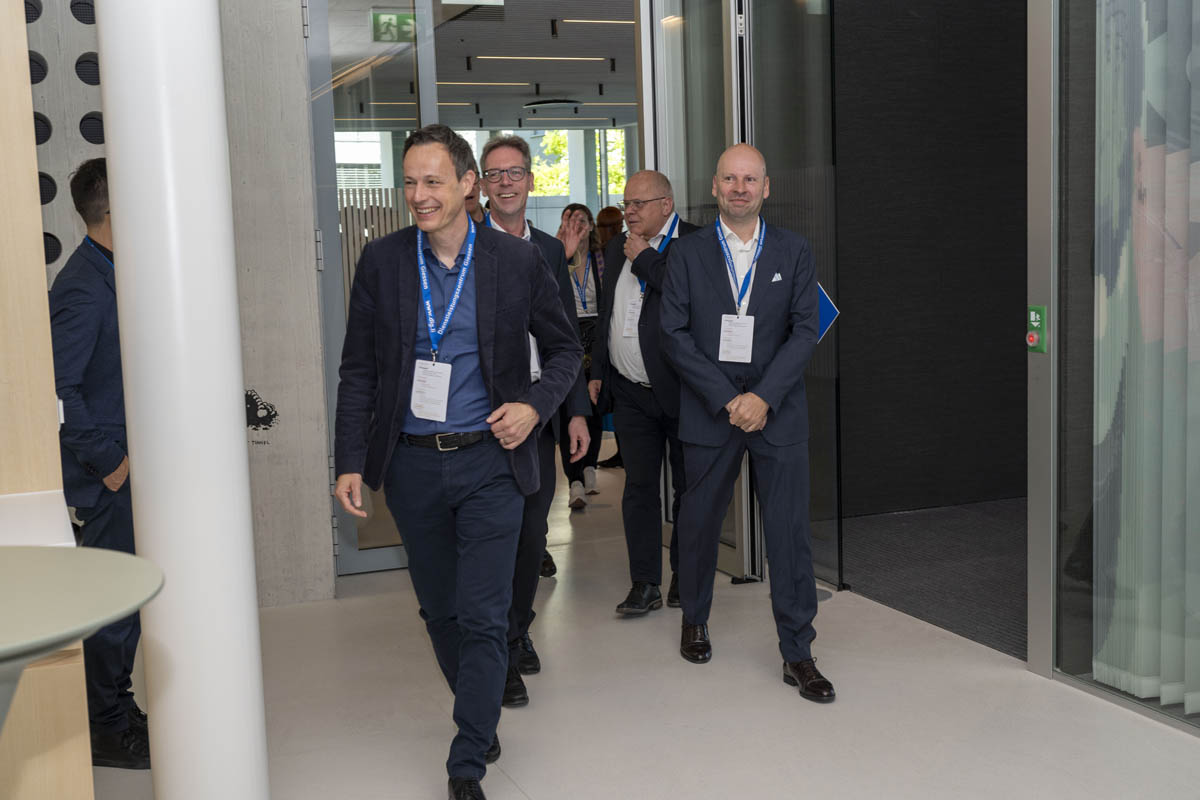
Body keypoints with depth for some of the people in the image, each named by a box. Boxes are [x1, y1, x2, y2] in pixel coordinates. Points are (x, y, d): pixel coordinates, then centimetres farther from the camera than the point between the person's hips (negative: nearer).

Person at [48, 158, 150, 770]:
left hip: (124, 467, 9)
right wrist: (108, 461, -19)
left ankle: (114, 713, 32)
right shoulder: (83, 289, -19)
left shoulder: (110, 276, 11)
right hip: (108, 477, -9)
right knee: (116, 599, 1)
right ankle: (108, 732, 15)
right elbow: (56, 391, -25)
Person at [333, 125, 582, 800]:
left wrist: (536, 406, -10)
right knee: (440, 612, 15)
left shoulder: (518, 261, -4)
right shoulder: (381, 262, 0)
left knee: (484, 617, -4)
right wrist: (351, 461, -2)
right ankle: (482, 718, 38)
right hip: (412, 466, 3)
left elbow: (567, 348, 7)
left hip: (489, 462, -2)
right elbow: (359, 371, 4)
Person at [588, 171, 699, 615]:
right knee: (639, 487, 6)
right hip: (630, 394, 5)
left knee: (688, 487, 6)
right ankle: (645, 583, 12)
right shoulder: (617, 249, 15)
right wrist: (597, 371, 17)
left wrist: (646, 259, -14)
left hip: (680, 390, -5)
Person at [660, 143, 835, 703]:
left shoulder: (794, 252, 4)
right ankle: (694, 620, 35)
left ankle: (797, 653, 10)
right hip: (708, 412, 0)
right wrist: (726, 398, -13)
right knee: (699, 523, 12)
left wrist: (764, 396, -14)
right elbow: (674, 334, -4)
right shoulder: (687, 254, 2)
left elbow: (804, 331, -1)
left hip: (778, 412, 0)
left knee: (790, 531, 0)